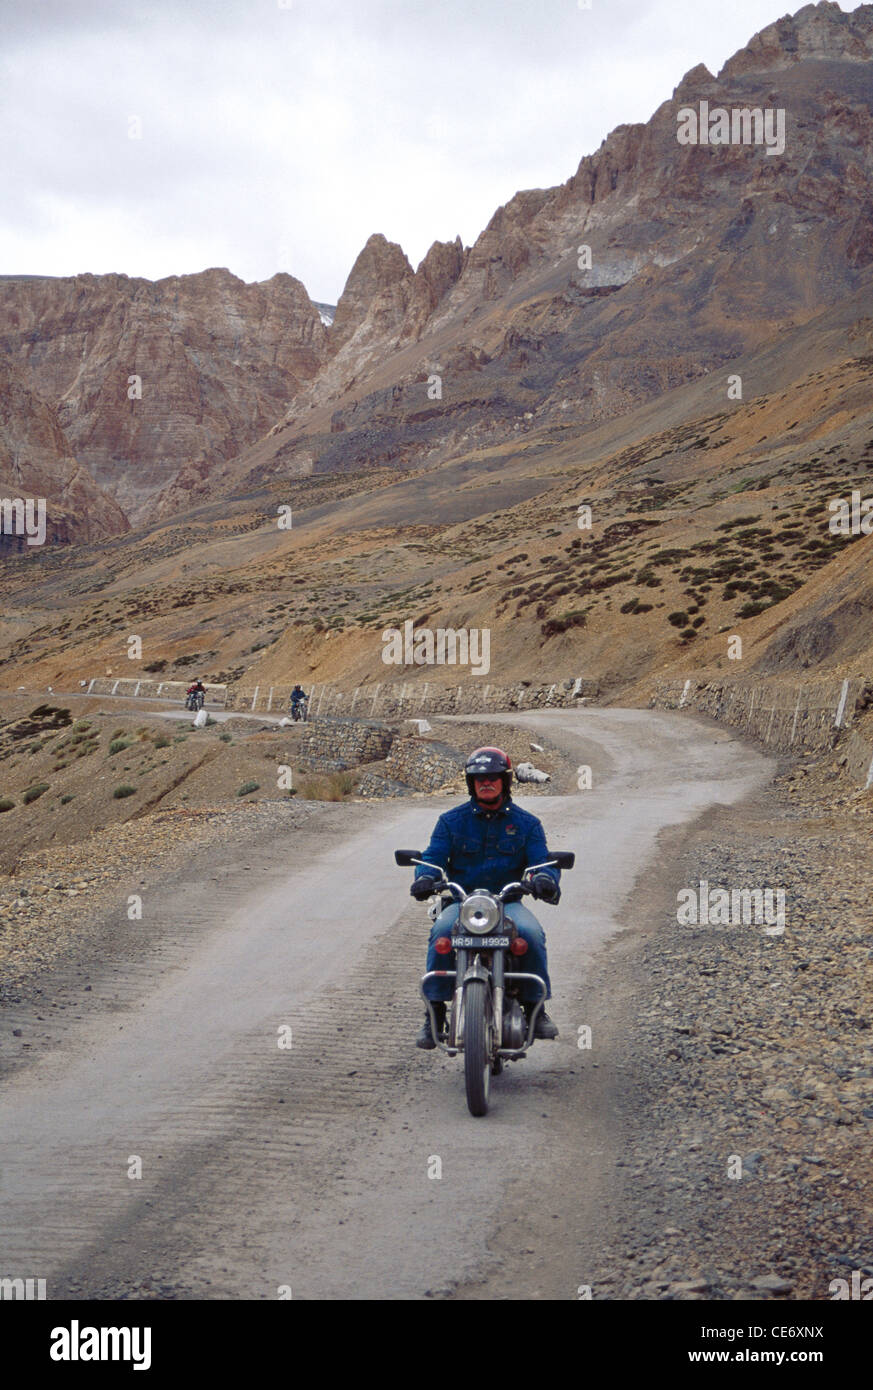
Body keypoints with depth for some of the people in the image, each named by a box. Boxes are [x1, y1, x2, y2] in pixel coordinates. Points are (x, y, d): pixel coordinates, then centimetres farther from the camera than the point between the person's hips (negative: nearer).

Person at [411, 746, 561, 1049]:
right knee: (442, 933, -32)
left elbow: (542, 859, 2)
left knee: (530, 933, -32)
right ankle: (434, 1013, -24)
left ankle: (536, 1008, -14)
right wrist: (425, 877, -22)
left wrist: (546, 879, -23)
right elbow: (433, 856, 2)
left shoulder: (526, 823, 11)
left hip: (508, 900, 0)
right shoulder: (452, 820, 11)